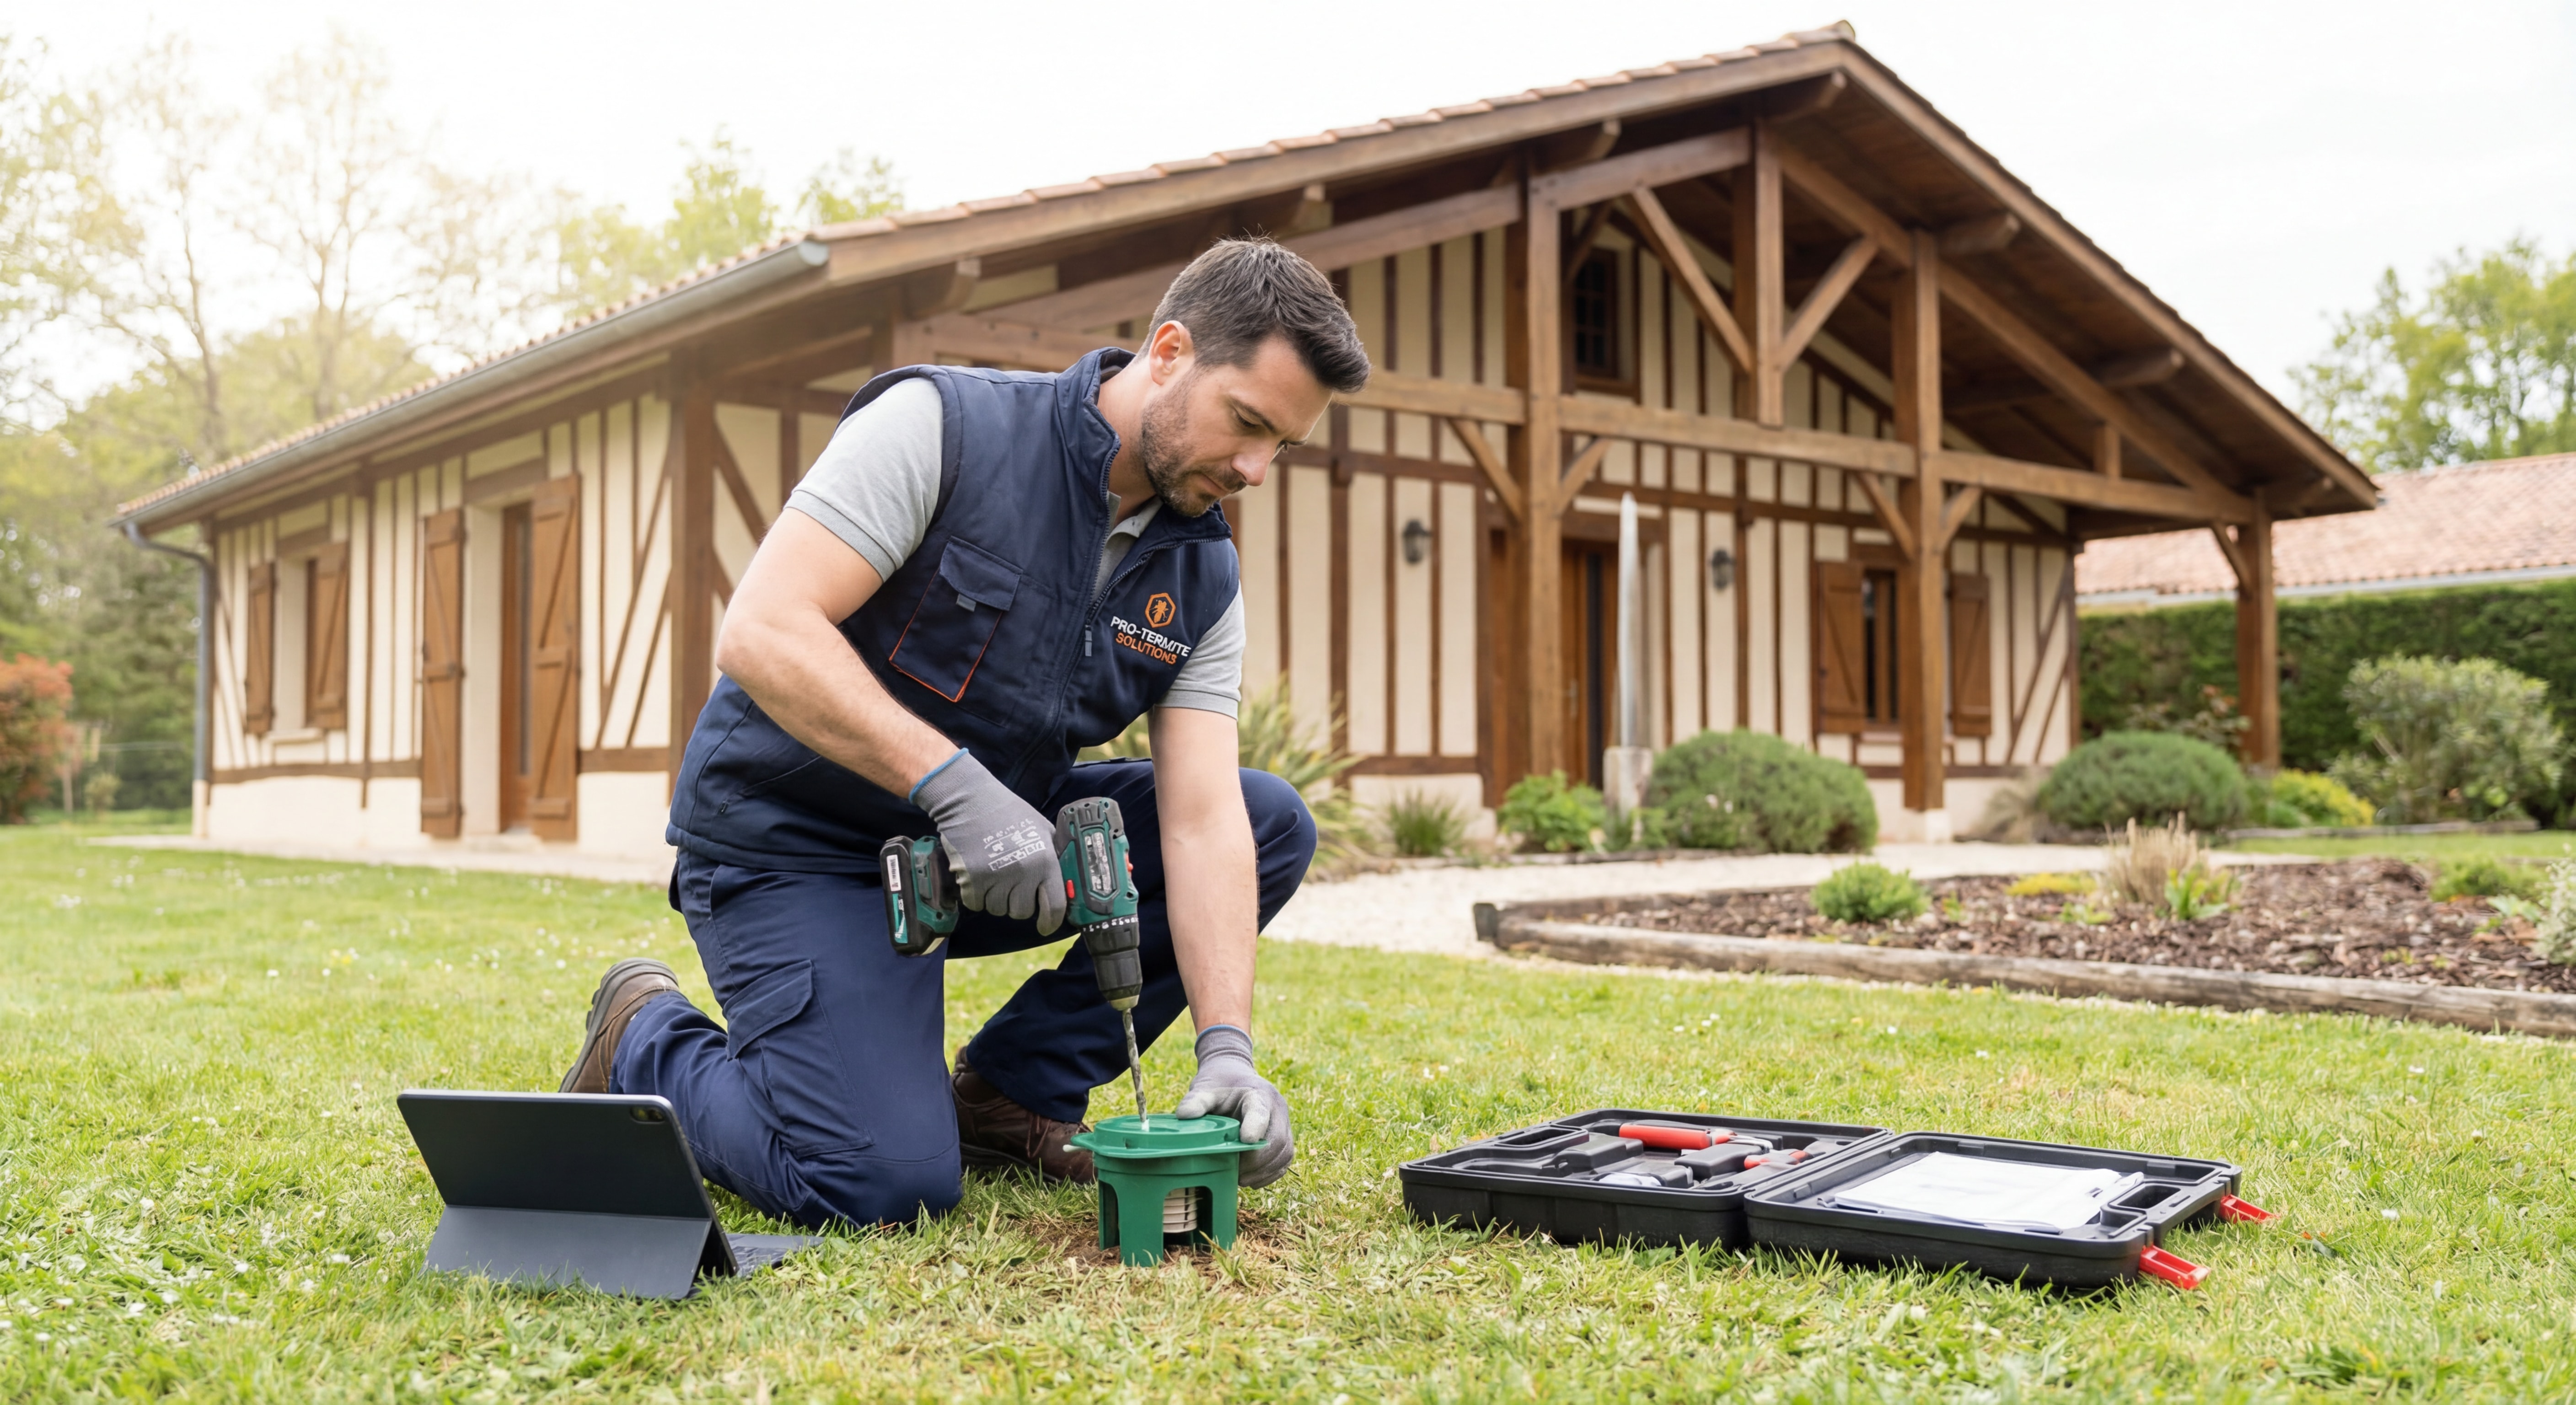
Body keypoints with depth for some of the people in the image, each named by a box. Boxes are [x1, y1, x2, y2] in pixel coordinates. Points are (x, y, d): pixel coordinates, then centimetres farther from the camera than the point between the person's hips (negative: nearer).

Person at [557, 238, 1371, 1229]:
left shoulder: (1202, 582, -4)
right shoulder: (942, 427, -19)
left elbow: (1202, 822, -11)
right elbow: (763, 634, -27)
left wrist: (1227, 1051, -25)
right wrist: (956, 784, -36)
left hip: (994, 852, 6)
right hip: (794, 842, -6)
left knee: (1274, 825, -7)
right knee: (884, 1184, -22)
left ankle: (1009, 1095, 1)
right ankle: (647, 1045, 7)